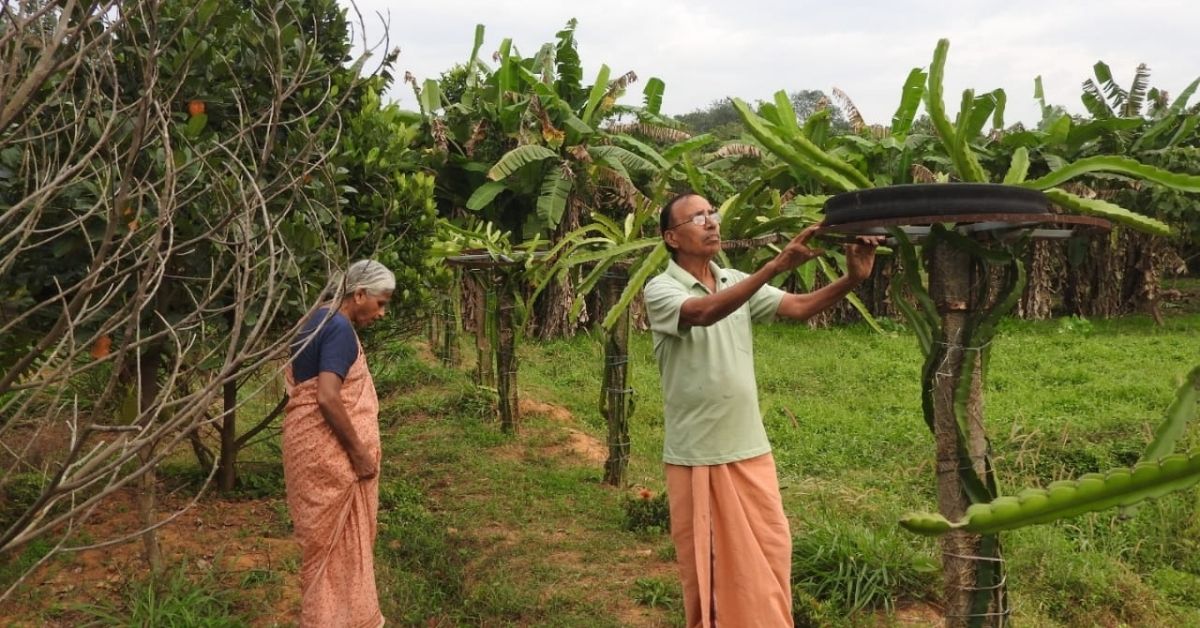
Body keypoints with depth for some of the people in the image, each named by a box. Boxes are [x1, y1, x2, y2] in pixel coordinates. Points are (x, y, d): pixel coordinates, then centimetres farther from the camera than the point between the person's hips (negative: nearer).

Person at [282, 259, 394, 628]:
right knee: (336, 538, 2)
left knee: (326, 537, 18)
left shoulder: (319, 319, 11)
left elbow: (292, 376, 21)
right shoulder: (340, 329, -18)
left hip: (309, 441, 9)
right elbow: (328, 398, -27)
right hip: (328, 450, -9)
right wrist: (360, 452, -18)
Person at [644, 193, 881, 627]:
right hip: (696, 456, -5)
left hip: (749, 449, 5)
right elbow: (704, 313, -31)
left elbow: (799, 308, -4)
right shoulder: (661, 290, -10)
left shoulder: (738, 282, 8)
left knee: (769, 552, 11)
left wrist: (852, 279, -23)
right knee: (705, 562, 8)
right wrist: (776, 266, -39)